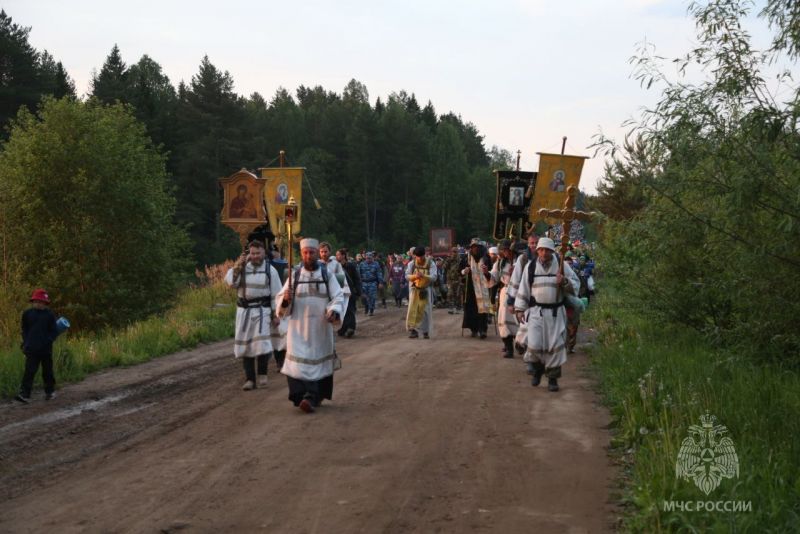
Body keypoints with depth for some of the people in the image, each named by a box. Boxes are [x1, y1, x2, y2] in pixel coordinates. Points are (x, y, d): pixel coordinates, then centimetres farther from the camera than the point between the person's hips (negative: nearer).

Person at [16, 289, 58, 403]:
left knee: (47, 371, 11)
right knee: (29, 371, -9)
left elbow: (54, 331, 1)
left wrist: (48, 341, -14)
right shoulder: (27, 313, 6)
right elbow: (24, 329, 14)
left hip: (46, 349, -1)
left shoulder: (49, 315, 0)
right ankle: (24, 394, -15)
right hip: (32, 349, 1)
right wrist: (26, 342, 2)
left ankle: (50, 392, 26)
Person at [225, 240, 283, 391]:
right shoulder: (242, 267, 4)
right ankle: (250, 379, 14)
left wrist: (276, 315, -2)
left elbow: (276, 294, 0)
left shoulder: (270, 270, -1)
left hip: (262, 310, -3)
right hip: (244, 311, 3)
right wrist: (237, 266, -18)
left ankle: (262, 374, 6)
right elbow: (230, 282, -11)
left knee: (262, 343, -15)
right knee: (245, 345, 5)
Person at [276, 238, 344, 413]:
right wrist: (285, 299, -21)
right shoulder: (294, 275, 3)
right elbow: (281, 299, 3)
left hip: (321, 326, 0)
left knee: (319, 359, 5)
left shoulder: (327, 274, 1)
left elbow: (338, 296, -3)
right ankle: (304, 397, -7)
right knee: (298, 359, -8)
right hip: (299, 326, 0)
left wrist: (334, 311, -22)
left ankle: (313, 397, 13)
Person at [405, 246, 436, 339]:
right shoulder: (411, 264, -3)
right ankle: (413, 330, -2)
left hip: (426, 290, -1)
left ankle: (426, 332, 7)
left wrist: (423, 276, -36)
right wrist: (414, 276, -32)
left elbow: (433, 277, -19)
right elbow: (407, 276, -10)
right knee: (413, 310, -6)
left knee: (426, 310, -1)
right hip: (415, 289, 1)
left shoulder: (431, 264, -9)